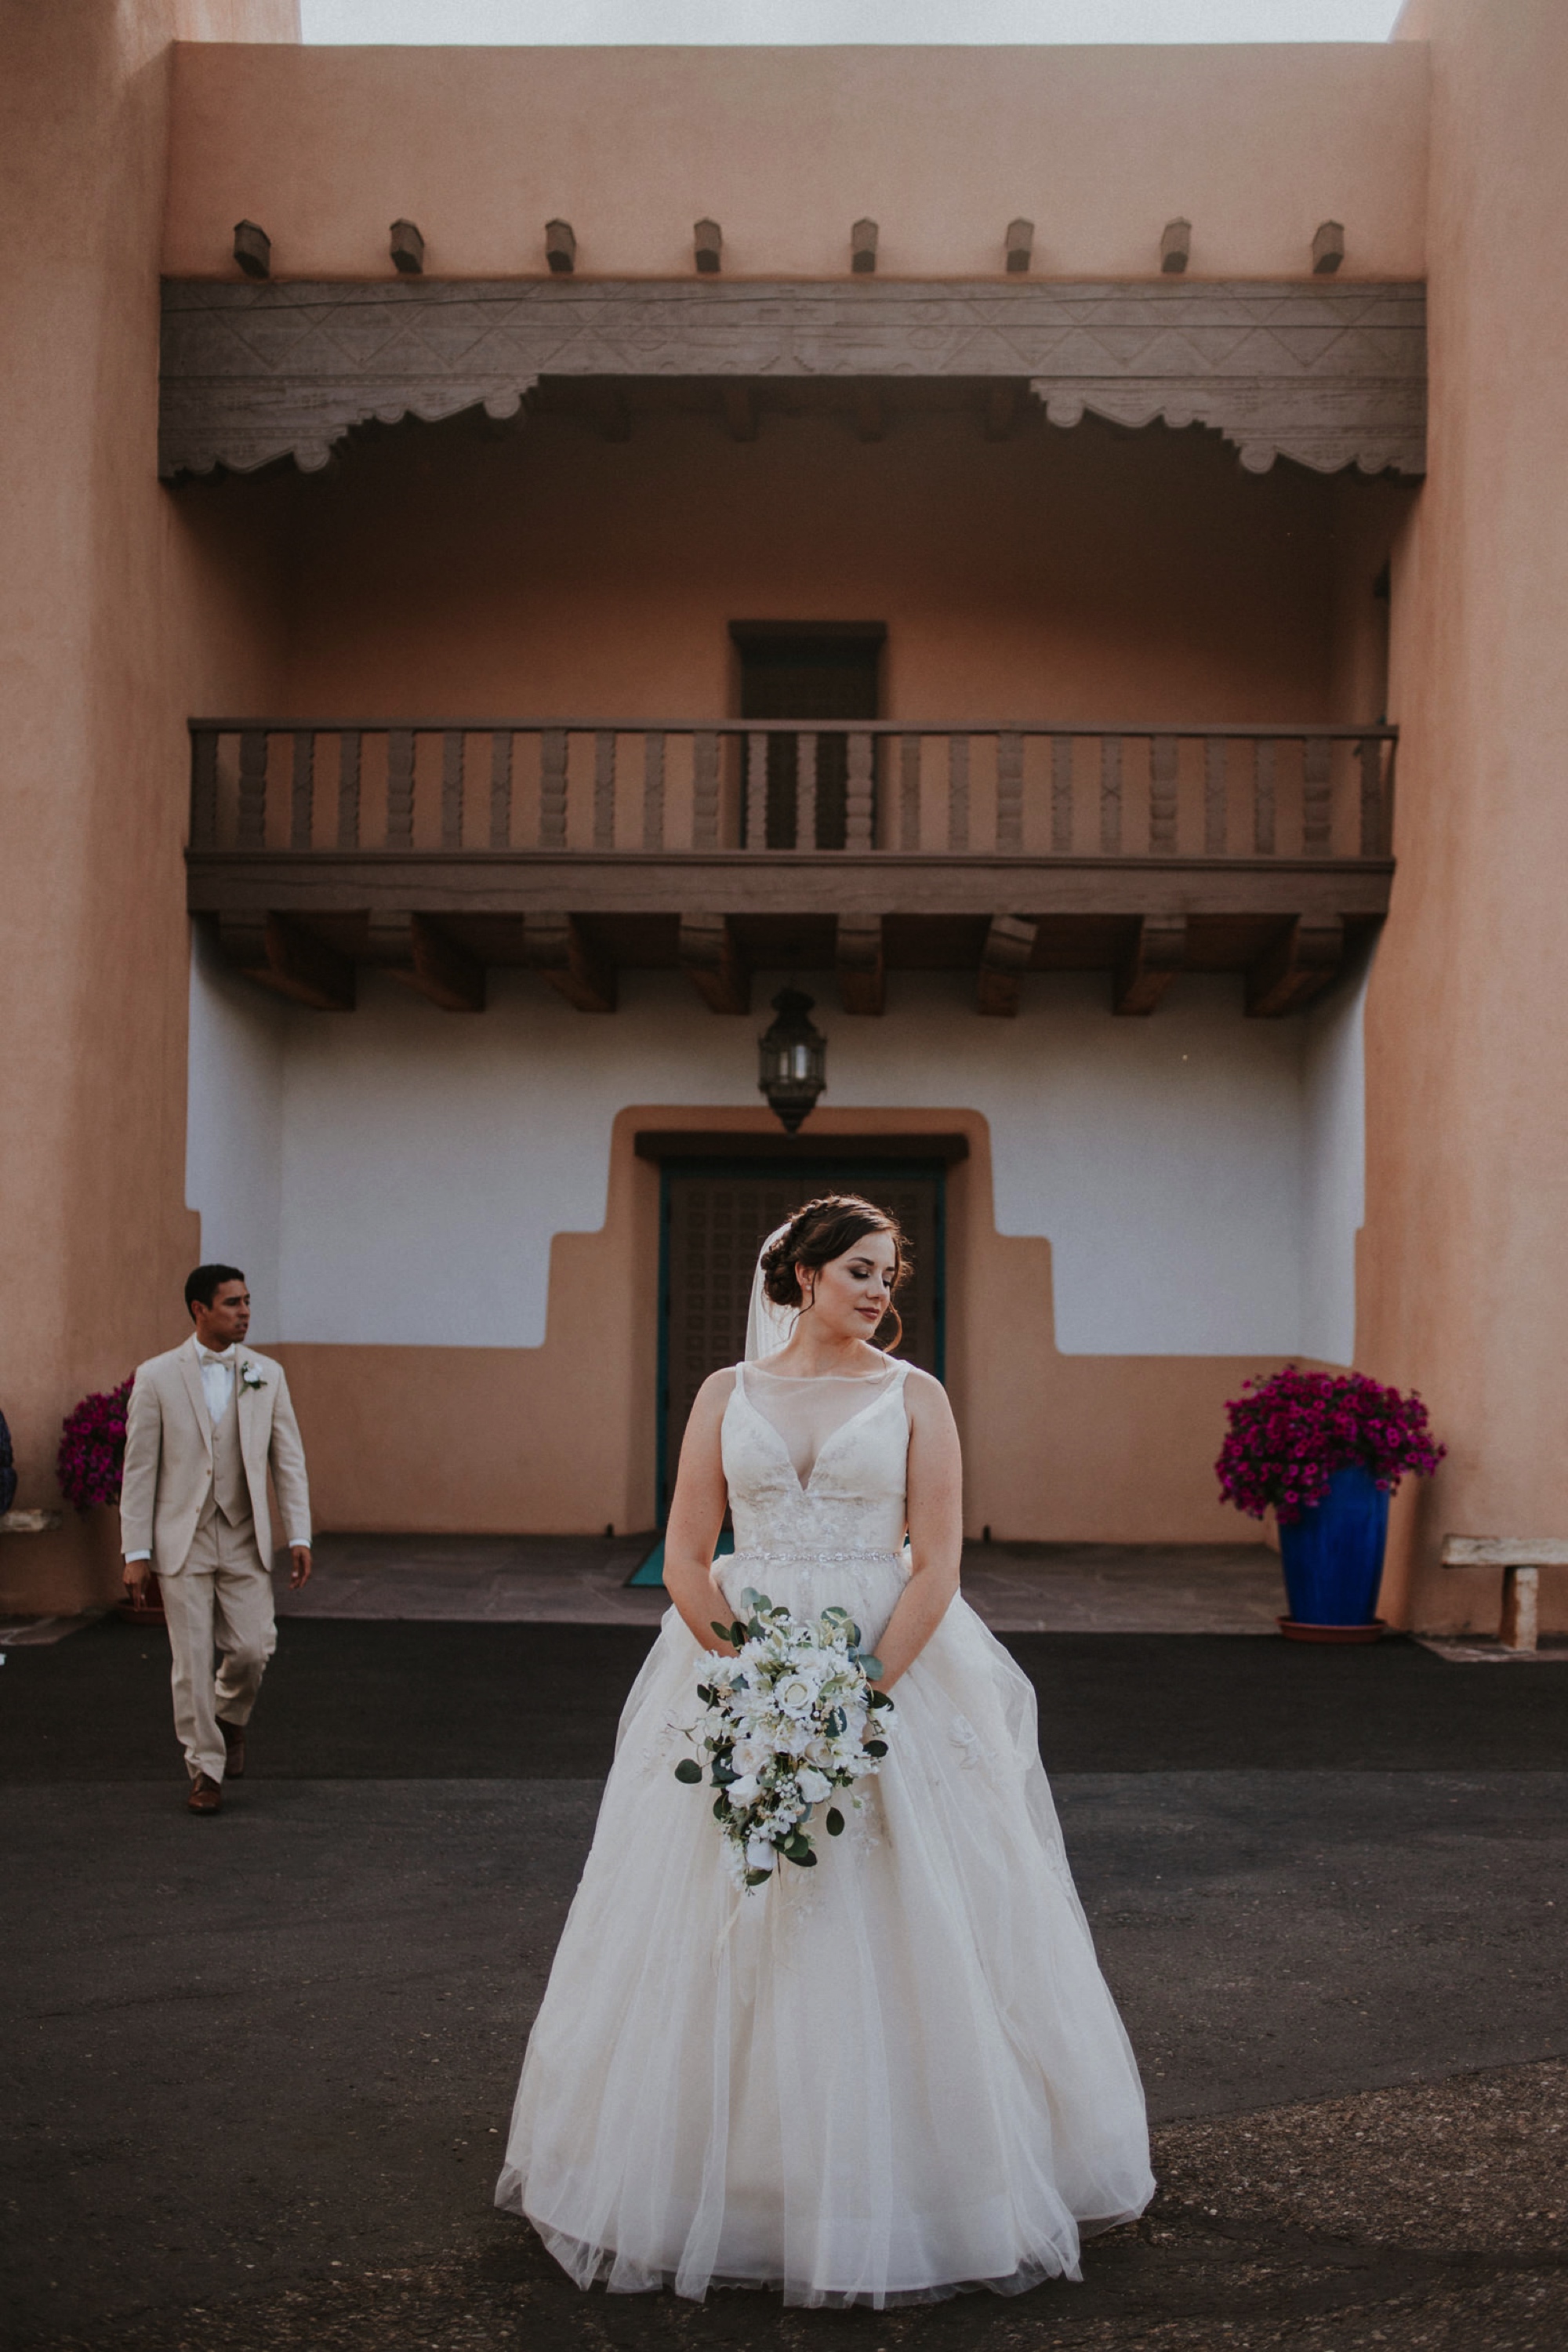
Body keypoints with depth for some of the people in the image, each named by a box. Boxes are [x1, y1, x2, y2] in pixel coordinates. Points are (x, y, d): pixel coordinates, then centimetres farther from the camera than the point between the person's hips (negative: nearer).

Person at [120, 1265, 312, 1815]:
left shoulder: (266, 1374, 4)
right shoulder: (157, 1377, -4)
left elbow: (288, 1459, 6)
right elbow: (139, 1469, -2)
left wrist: (300, 1536, -2)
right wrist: (136, 1551, -6)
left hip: (244, 1540, 2)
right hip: (182, 1540, -2)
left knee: (251, 1649, -3)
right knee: (192, 1661, 0)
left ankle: (230, 1717, 29)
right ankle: (205, 1768, 14)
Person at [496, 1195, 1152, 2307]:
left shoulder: (915, 1397, 1)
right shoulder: (727, 1394, 5)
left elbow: (937, 1566, -5)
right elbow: (684, 1557, 1)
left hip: (897, 1672, -1)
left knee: (902, 1942, 1)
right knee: (730, 1936, 6)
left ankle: (908, 2197, 17)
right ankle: (723, 2183, 22)